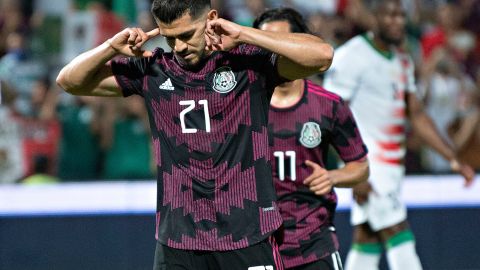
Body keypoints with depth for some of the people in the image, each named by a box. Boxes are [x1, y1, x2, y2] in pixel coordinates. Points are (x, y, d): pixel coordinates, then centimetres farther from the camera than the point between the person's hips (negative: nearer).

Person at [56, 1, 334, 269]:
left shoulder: (250, 61, -3)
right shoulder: (152, 70, 7)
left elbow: (321, 55, -17)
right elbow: (70, 81, 13)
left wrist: (244, 34, -19)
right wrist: (112, 47, -5)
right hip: (177, 241, 3)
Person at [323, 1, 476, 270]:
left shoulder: (402, 61, 15)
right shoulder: (352, 56, -11)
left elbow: (417, 114, 18)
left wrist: (454, 159, 12)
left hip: (393, 165, 8)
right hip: (367, 164, -8)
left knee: (366, 243, 9)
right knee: (399, 239, -11)